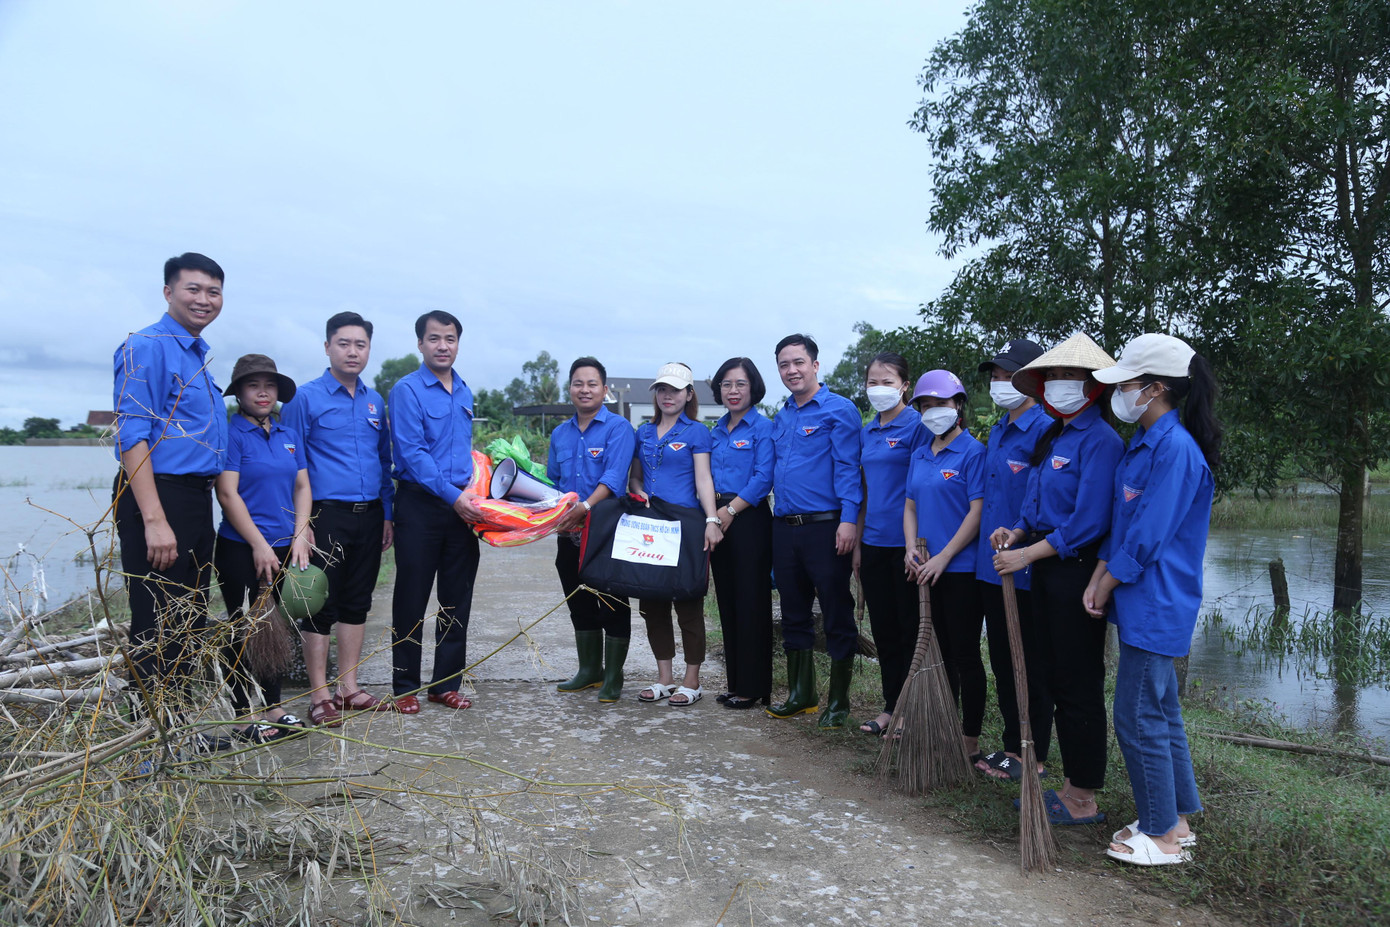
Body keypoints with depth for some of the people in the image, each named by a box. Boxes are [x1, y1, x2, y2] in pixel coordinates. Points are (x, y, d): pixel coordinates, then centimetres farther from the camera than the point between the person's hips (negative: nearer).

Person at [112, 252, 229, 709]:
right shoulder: (147, 347, -9)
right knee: (157, 627, -3)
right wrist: (154, 520, -24)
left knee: (190, 622, 15)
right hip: (157, 497, -9)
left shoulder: (199, 356, 18)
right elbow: (133, 436, -17)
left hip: (197, 500, 9)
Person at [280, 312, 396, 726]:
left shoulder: (375, 402, 13)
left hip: (369, 516, 5)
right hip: (327, 515, -5)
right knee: (321, 603, 0)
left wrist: (387, 513, 13)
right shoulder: (306, 398, -3)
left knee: (357, 601, 11)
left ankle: (349, 687, 21)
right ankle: (320, 695, 10)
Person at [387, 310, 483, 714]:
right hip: (421, 503, -6)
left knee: (457, 599, 8)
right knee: (412, 598, 2)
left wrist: (471, 494, 12)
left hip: (462, 507, 6)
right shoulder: (407, 390, -7)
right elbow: (411, 452, -15)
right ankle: (405, 686, 13)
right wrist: (453, 496, -18)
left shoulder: (465, 393, 13)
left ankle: (446, 683, 19)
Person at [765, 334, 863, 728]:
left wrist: (848, 519, -20)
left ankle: (838, 701, 13)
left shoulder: (839, 410, -5)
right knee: (794, 613, 14)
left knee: (837, 615, 2)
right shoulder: (781, 417, 16)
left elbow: (848, 468, -12)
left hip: (825, 527, -7)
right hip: (784, 528, 7)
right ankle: (801, 693, 27)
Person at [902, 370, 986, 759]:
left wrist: (943, 556, -17)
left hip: (961, 569, -7)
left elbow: (978, 512, -15)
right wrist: (911, 549, -2)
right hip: (927, 570, 7)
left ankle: (971, 740, 11)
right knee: (941, 650, 15)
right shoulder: (919, 456, 13)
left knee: (965, 654, 1)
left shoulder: (972, 451, -9)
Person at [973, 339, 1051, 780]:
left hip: (1027, 572, -8)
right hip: (991, 567, 9)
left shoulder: (1044, 431, -14)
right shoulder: (995, 434, 14)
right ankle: (1012, 743, 30)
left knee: (1032, 667, 5)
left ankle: (1032, 755, 18)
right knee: (1002, 662, 17)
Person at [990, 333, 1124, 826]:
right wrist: (1016, 533, 0)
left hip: (1078, 571, -9)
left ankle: (1083, 800, 14)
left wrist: (1027, 554, -19)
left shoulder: (1100, 440, -14)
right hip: (1046, 569, 9)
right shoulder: (1050, 437, 13)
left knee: (1078, 684, 0)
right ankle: (1071, 784, 28)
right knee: (1055, 675, 15)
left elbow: (1088, 523, -21)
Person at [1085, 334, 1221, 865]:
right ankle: (1176, 820, 31)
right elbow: (1122, 523, 13)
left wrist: (1109, 584, -9)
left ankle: (1162, 837, 14)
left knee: (1137, 718, -1)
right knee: (1160, 713, 17)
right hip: (1142, 604, 10)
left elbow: (1147, 536, -20)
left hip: (1155, 607, -10)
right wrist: (1098, 579, 4)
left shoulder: (1175, 448, -19)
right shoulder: (1143, 443, 11)